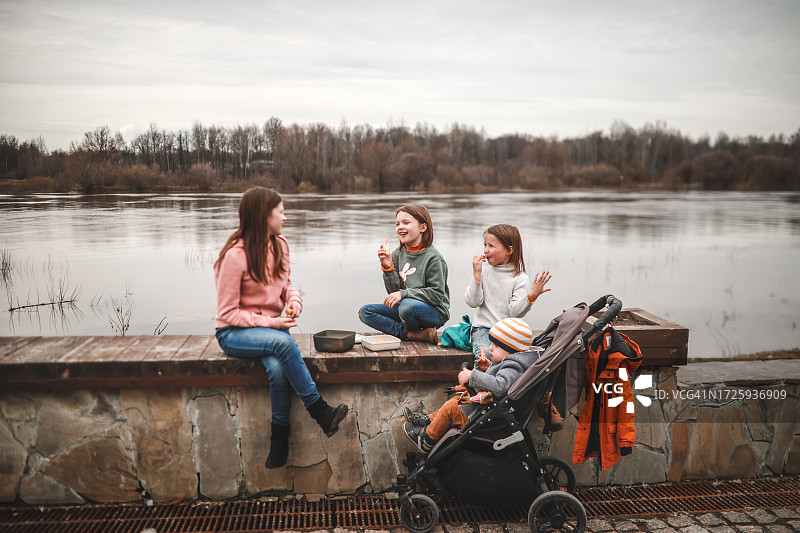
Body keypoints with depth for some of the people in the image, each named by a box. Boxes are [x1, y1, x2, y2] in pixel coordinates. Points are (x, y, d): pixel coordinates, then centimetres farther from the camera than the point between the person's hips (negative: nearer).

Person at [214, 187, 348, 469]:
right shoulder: (235, 255, -16)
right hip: (234, 333, -5)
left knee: (278, 368, -30)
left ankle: (280, 439, -14)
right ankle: (321, 413, -23)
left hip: (271, 326, 5)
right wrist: (270, 323, -21)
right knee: (283, 342, -35)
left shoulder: (280, 245, 4)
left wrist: (294, 300, -6)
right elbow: (228, 313, -12)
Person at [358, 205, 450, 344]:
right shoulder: (397, 254, 5)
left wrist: (404, 294, -23)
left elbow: (437, 294, -16)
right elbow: (394, 291, 3)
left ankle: (412, 331, -4)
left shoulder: (433, 258, -12)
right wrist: (388, 267, -13)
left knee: (407, 305, -38)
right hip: (405, 305, 7)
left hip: (435, 312, -7)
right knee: (365, 312, -7)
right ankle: (412, 334, -17)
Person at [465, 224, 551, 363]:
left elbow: (515, 312, -9)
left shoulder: (520, 277, -1)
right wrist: (476, 275, -12)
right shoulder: (484, 270, 2)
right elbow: (473, 302, -5)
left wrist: (531, 296, -25)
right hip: (483, 327, 0)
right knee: (485, 355, -29)